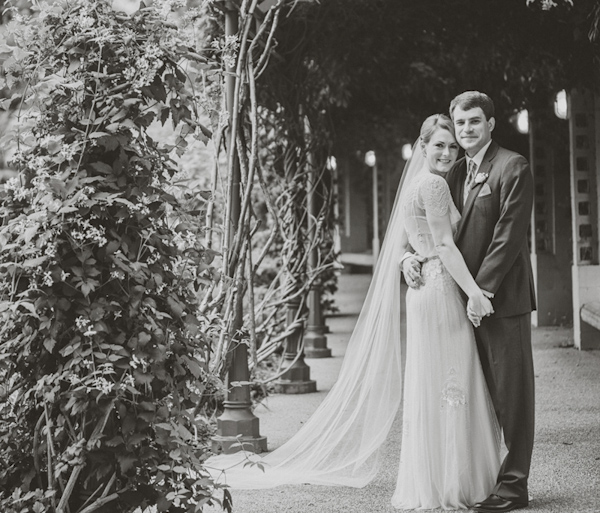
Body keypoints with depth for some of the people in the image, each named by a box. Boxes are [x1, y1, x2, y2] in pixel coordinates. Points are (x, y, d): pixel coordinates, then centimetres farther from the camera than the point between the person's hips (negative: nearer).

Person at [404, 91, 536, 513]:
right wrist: (410, 255, -2)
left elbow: (509, 233, -14)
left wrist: (483, 289, -17)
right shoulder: (456, 173, 17)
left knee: (511, 392, -2)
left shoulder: (513, 167, -8)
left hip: (503, 297, -7)